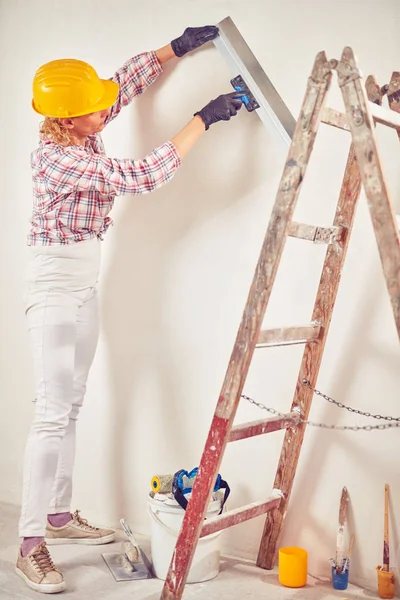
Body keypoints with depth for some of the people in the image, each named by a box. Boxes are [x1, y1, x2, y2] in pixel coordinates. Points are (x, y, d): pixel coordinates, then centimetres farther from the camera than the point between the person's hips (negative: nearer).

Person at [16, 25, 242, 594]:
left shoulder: (80, 136, 3)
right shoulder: (58, 159, -22)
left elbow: (127, 80, 17)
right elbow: (143, 175, -25)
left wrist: (178, 46, 12)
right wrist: (205, 118, -21)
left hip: (85, 285, 9)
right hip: (56, 286, -9)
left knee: (71, 406, 13)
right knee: (53, 413, -10)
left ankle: (60, 515, 25)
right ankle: (31, 545, -2)